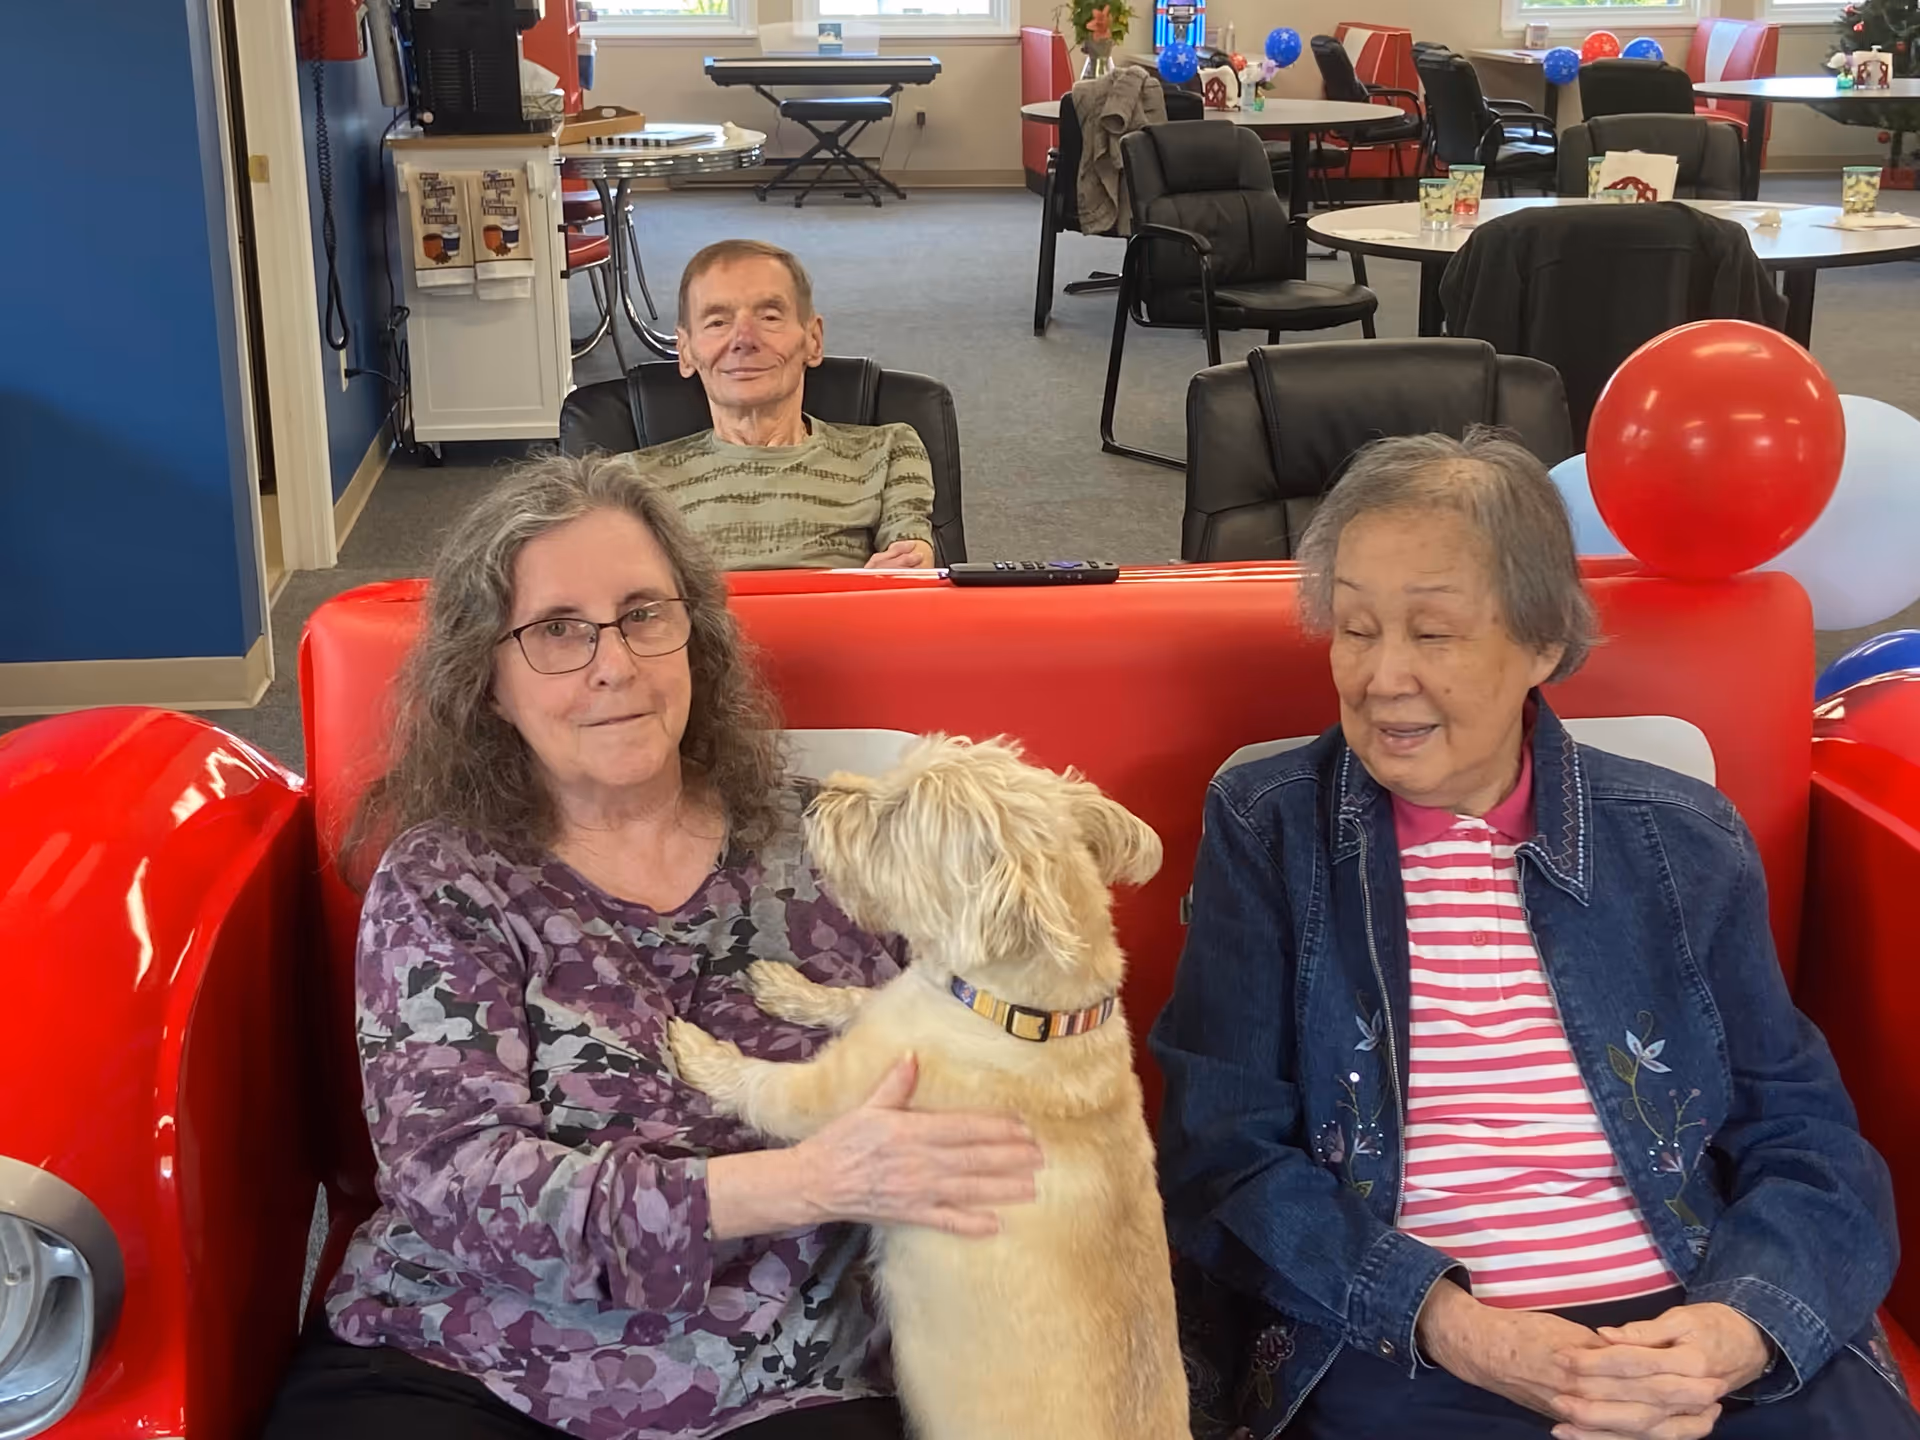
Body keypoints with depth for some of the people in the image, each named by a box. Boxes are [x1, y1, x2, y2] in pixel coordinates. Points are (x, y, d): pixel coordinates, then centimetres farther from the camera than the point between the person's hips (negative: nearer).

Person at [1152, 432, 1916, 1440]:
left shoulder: (1683, 843, 8)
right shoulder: (1266, 833, 3)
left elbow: (1809, 1148, 6)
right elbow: (1220, 1157, -2)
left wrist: (1737, 1336, -14)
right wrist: (1443, 1320, -15)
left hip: (1693, 1338, 2)